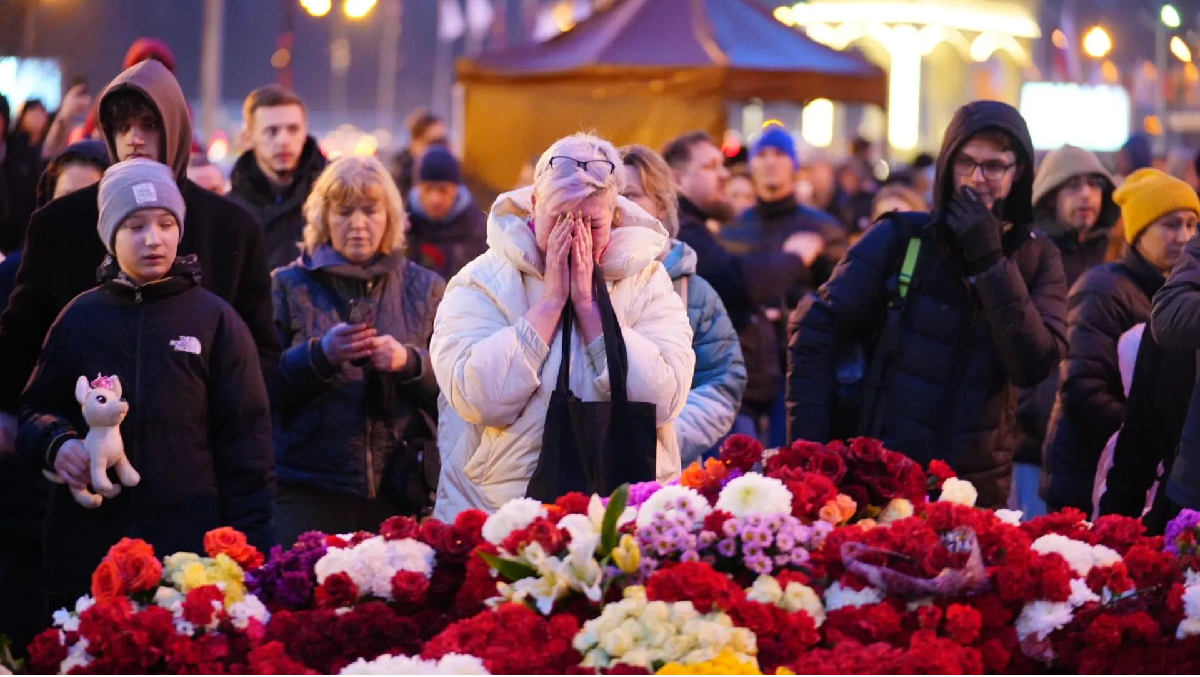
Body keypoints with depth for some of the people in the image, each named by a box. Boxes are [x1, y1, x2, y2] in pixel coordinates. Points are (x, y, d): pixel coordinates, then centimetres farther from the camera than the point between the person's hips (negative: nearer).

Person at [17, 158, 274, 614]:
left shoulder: (215, 320, 4)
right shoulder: (80, 319, 9)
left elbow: (245, 440, 4)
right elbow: (36, 409, 18)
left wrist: (247, 549, -3)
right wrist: (55, 444, -5)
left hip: (192, 551, -2)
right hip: (87, 555, 2)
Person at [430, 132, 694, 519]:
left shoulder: (647, 282, 8)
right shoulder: (483, 282, 5)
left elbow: (665, 400, -6)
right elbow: (479, 400, -11)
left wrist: (587, 303, -7)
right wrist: (550, 300, -8)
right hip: (496, 512, -1)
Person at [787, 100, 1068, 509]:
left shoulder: (1036, 259, 3)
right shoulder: (899, 239, -2)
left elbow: (1034, 365, -11)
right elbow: (815, 333, -2)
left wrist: (990, 262, -16)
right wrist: (808, 446, -10)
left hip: (978, 487, 1)